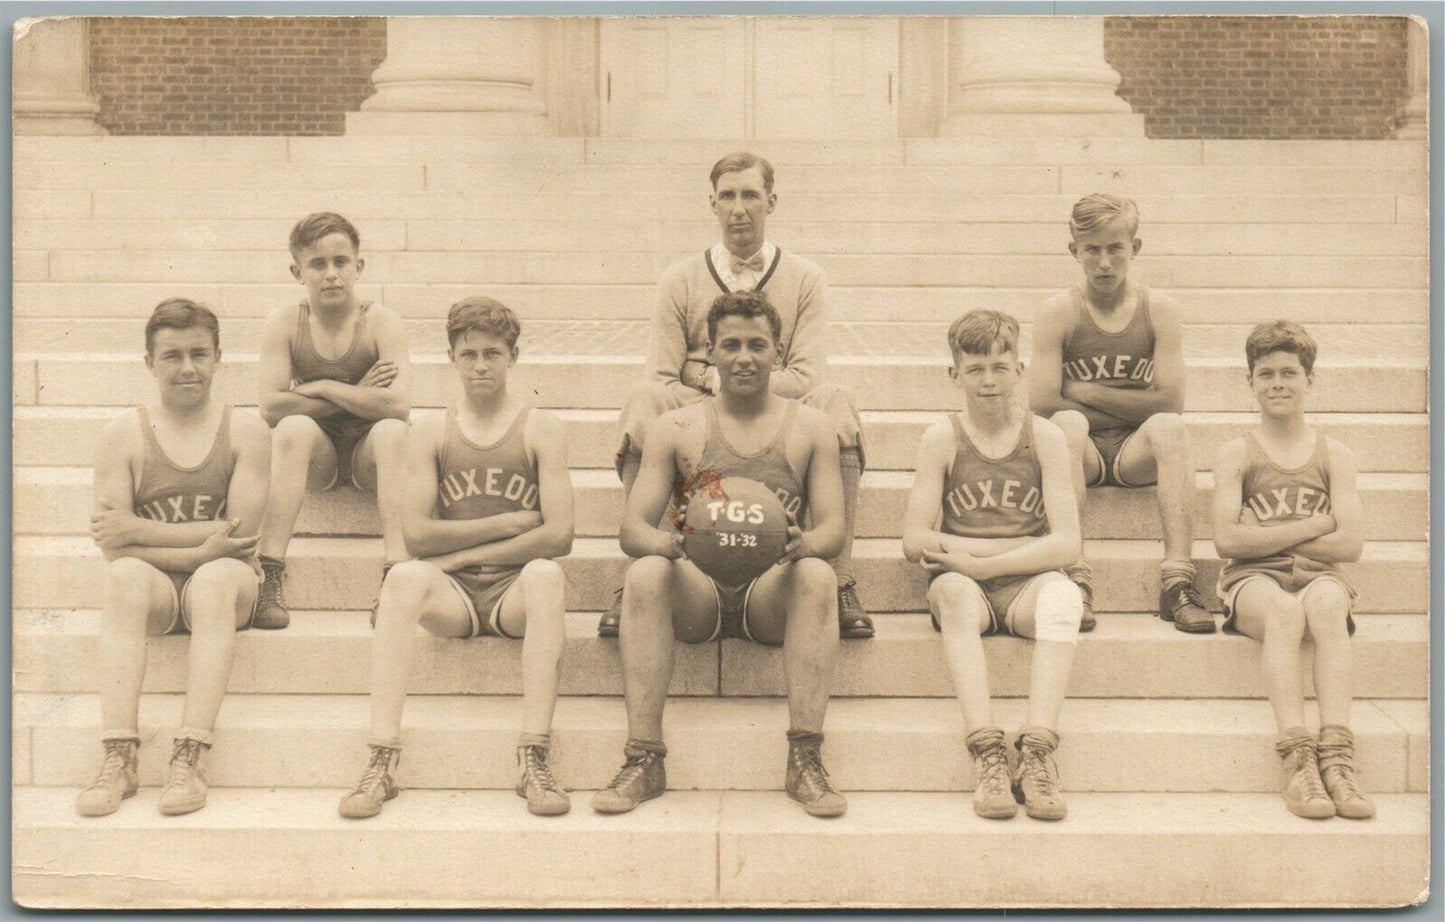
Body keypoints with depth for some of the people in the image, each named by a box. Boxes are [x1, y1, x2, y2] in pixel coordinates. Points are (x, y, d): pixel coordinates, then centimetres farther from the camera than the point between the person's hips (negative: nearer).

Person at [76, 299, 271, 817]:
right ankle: (119, 758, -39)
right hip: (154, 588, 1)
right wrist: (199, 548, -17)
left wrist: (141, 531, -11)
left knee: (219, 577, -35)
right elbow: (112, 546, -5)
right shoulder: (123, 435, 4)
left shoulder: (246, 432, 3)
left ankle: (189, 758, -40)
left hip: (224, 582, 0)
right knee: (125, 575, -33)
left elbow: (240, 533, -8)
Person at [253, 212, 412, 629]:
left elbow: (398, 405, -22)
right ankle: (268, 574, -37)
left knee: (392, 430, -32)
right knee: (296, 426, -31)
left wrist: (323, 388, -15)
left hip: (367, 454, 0)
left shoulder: (381, 322, -8)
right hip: (315, 454, 1)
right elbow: (271, 407, -15)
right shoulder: (284, 323, -4)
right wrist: (357, 396, -14)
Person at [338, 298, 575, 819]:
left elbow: (558, 536, -7)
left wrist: (460, 555, -7)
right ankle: (381, 763, -36)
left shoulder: (541, 429, 5)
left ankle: (534, 762, -38)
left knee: (546, 574, -34)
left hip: (516, 590, -1)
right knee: (405, 577, -31)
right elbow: (416, 535, -1)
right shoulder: (430, 433, 11)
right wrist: (508, 523, -6)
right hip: (453, 597, 1)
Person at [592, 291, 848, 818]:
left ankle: (805, 760, -32)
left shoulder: (810, 428, 12)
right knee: (646, 573, -31)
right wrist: (668, 544, -24)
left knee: (816, 575, -32)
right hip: (698, 595, 0)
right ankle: (644, 760, -30)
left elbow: (834, 528, 3)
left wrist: (803, 544, -23)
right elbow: (632, 527, 2)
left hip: (771, 595, 0)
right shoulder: (676, 429, 10)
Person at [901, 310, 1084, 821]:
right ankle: (986, 752, -44)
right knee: (953, 590, -35)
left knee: (1062, 596, -34)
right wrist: (1022, 546, -7)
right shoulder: (942, 439, 2)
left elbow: (1065, 545, -5)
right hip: (965, 585, 0)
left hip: (1026, 586, 1)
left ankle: (1037, 752, -41)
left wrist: (980, 561, -15)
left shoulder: (1046, 438, 3)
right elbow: (916, 541, -5)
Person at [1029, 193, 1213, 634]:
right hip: (1083, 450, -1)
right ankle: (1076, 579, -41)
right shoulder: (1060, 312, -2)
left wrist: (1087, 392, -8)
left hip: (1135, 452, 1)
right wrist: (1130, 408, -9)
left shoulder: (1159, 309, 1)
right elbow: (1042, 404, -11)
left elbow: (1170, 402, -7)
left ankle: (1177, 580, -36)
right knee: (1067, 423, -33)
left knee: (1169, 427, -30)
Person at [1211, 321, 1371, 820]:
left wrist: (1262, 536, -2)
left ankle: (1337, 757, -47)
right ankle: (1299, 761, -47)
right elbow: (1227, 540, -4)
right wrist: (1314, 525, -4)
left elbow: (1349, 545, 0)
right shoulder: (1237, 454, 11)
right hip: (1254, 580, -1)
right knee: (1284, 611, -37)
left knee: (1325, 603, -36)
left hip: (1317, 576, 1)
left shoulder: (1335, 456, 14)